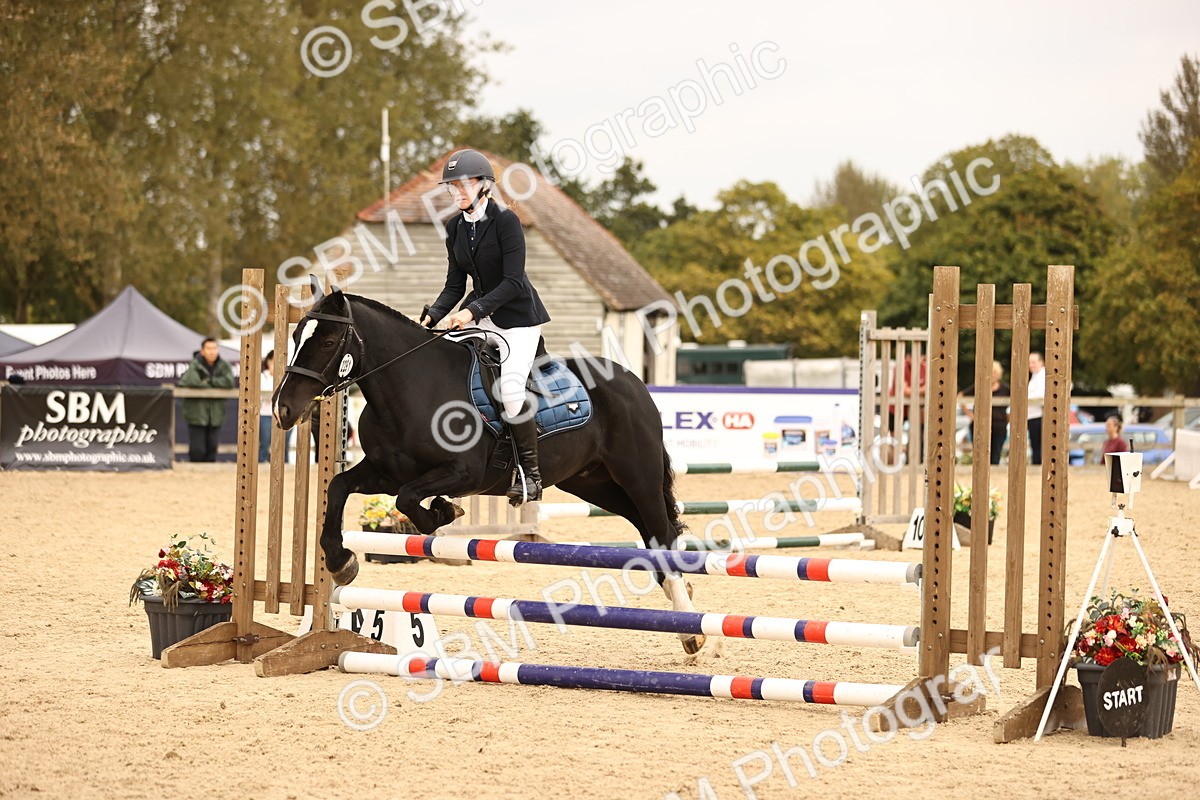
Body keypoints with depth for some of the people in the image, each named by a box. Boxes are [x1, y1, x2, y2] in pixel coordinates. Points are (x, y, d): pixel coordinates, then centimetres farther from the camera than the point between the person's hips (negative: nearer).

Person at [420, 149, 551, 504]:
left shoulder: (505, 220, -16)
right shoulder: (455, 227, 5)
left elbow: (513, 281, -21)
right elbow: (455, 284, 8)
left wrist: (473, 311, -30)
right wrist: (432, 316, -9)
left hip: (518, 316, -7)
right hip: (480, 313, 7)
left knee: (510, 388, -22)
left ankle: (530, 474, -10)